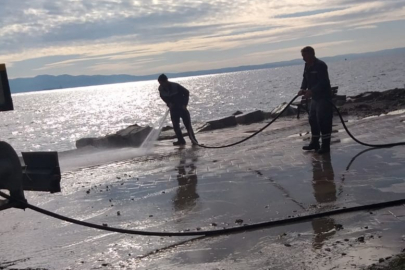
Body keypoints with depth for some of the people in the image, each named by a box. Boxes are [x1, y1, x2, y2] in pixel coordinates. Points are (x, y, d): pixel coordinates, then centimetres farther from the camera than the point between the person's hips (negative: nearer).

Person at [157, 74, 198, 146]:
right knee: (175, 125, 0)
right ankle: (181, 140, 9)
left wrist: (184, 104, -16)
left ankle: (194, 140, -3)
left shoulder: (175, 86, -21)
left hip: (181, 107, -4)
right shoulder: (161, 89, -10)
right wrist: (168, 103, -9)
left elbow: (186, 92, -10)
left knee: (187, 124, -7)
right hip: (173, 108, 4)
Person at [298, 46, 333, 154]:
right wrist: (303, 88, -5)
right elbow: (305, 79, 14)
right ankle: (314, 143, 25)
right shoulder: (307, 66, 9)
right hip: (315, 97, 10)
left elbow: (323, 82, -25)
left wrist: (311, 91, -32)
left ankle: (325, 145, -3)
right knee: (313, 120, 14)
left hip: (324, 97, -10)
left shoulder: (320, 65, -18)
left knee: (323, 121, -9)